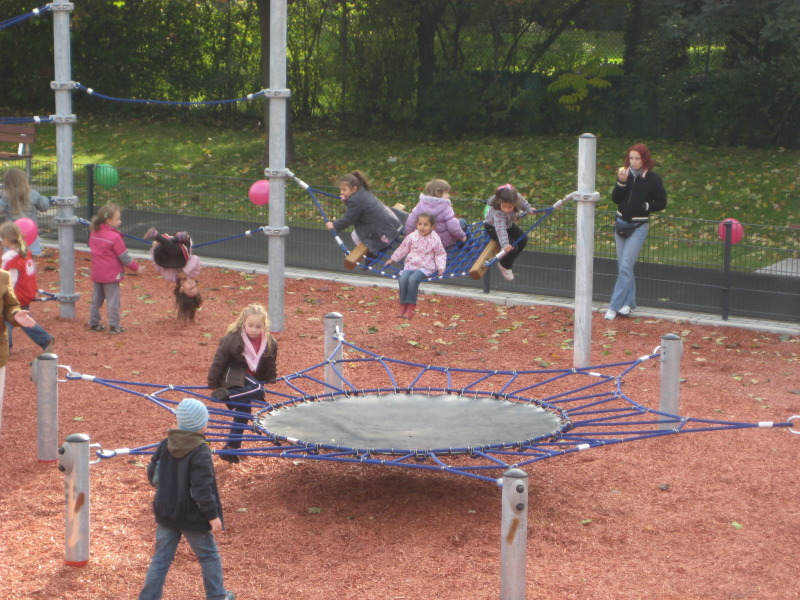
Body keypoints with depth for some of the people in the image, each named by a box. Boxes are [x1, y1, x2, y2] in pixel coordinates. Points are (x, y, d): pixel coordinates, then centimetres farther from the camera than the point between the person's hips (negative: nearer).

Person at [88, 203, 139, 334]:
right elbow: (124, 257, -14)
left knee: (96, 299, 14)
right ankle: (114, 326, 3)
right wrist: (135, 266, 1)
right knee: (113, 300, 0)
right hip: (111, 274, -7)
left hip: (97, 273, 7)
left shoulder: (94, 233, 3)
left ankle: (94, 323, 20)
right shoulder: (114, 237, -19)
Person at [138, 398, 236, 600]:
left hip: (165, 514, 5)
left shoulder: (165, 445, -3)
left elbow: (152, 475, 6)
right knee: (209, 556, 15)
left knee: (161, 558, 12)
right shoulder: (200, 453, -22)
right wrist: (213, 516, -15)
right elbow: (202, 490, -23)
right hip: (192, 516, -5)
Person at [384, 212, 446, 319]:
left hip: (426, 267, -3)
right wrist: (392, 259, 21)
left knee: (413, 279, -31)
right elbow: (403, 249, 15)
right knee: (403, 278, -25)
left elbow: (440, 254, 4)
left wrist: (441, 267, -9)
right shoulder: (412, 236, 1)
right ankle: (403, 304, -14)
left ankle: (411, 306, -22)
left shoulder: (435, 239, -5)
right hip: (411, 264, 3)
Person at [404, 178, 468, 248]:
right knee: (462, 221, 15)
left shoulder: (421, 204, -4)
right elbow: (452, 226, -22)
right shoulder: (446, 208, -18)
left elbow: (410, 222, -4)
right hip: (445, 242, -6)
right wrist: (462, 236, -4)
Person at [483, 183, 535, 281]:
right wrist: (505, 244, -65)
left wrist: (529, 210, 12)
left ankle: (509, 260, 27)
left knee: (523, 239, 8)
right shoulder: (497, 213, -46)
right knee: (512, 246, -19)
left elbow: (523, 202, -4)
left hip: (508, 223, 7)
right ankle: (504, 266, 9)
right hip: (492, 227, -7)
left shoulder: (517, 197, -30)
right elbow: (500, 229, -54)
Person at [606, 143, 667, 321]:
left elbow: (661, 203, -2)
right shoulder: (625, 175, 3)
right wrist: (621, 182, -17)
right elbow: (615, 199, -2)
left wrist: (645, 206, -16)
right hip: (621, 224, 5)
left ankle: (614, 306, -8)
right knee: (623, 266, 9)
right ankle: (629, 303, 19)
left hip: (638, 227, -5)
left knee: (625, 267, -10)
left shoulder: (653, 179, -7)